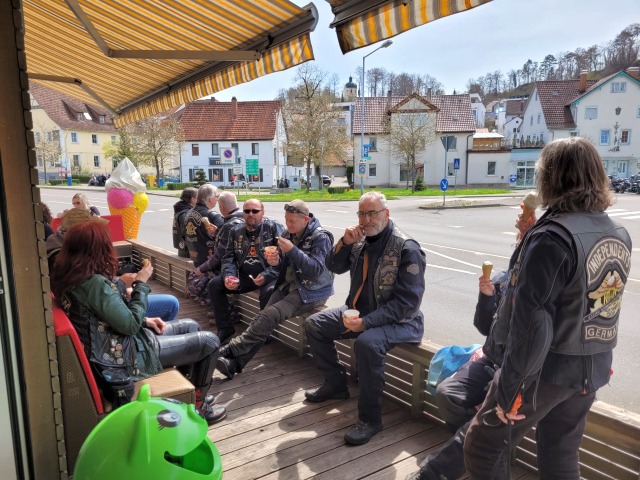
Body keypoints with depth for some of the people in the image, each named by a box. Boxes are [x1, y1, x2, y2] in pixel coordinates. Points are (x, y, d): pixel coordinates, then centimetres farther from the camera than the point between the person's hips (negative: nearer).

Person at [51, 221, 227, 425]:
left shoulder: (69, 276, 1)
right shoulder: (95, 282, -28)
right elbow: (130, 325, -23)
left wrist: (145, 320, 5)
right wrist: (141, 283, -13)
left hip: (116, 342, 10)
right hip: (125, 355, -10)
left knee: (191, 326, 21)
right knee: (210, 342, -3)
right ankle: (198, 406, 16)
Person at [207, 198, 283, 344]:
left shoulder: (274, 227, -6)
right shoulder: (236, 231, 10)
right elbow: (228, 257, 8)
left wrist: (267, 275, -25)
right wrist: (228, 275, -13)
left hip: (268, 276, -5)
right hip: (244, 276, 5)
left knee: (269, 291, -36)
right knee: (214, 284, -8)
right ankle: (225, 329, 4)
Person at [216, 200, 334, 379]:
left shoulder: (321, 237, -13)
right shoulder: (288, 234, 7)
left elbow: (316, 270, -21)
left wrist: (292, 250, -25)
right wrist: (275, 261, -10)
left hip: (312, 291, -6)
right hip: (289, 284, 6)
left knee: (271, 314, -26)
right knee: (265, 316, -20)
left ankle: (230, 350, -23)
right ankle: (235, 362, -26)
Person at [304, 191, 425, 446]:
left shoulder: (407, 249, -21)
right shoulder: (361, 240, 2)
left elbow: (407, 302, -25)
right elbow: (334, 267, 7)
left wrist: (366, 322, -32)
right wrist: (345, 242, -13)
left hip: (397, 320, -8)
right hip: (359, 311, 8)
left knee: (367, 343, -37)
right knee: (314, 324, 5)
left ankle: (370, 419, -18)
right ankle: (336, 384, 21)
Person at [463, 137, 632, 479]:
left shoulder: (552, 237, -23)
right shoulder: (619, 235, 4)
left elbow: (532, 325, -24)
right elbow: (592, 300, 12)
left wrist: (510, 389, -16)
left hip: (548, 369, -8)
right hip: (593, 367, 8)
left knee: (484, 448, 9)